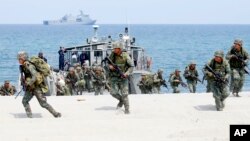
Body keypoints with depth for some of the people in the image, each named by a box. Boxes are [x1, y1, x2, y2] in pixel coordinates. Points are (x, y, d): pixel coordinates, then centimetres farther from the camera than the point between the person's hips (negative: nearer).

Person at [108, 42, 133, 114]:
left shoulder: (125, 56, -11)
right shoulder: (112, 55, -2)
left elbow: (131, 67, -6)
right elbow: (109, 64, 12)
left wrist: (126, 73, -20)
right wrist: (110, 66, -12)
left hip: (123, 77, -3)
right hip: (114, 77, 3)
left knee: (124, 94, -5)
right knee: (114, 92, -10)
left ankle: (127, 109, 7)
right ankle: (121, 100, 20)